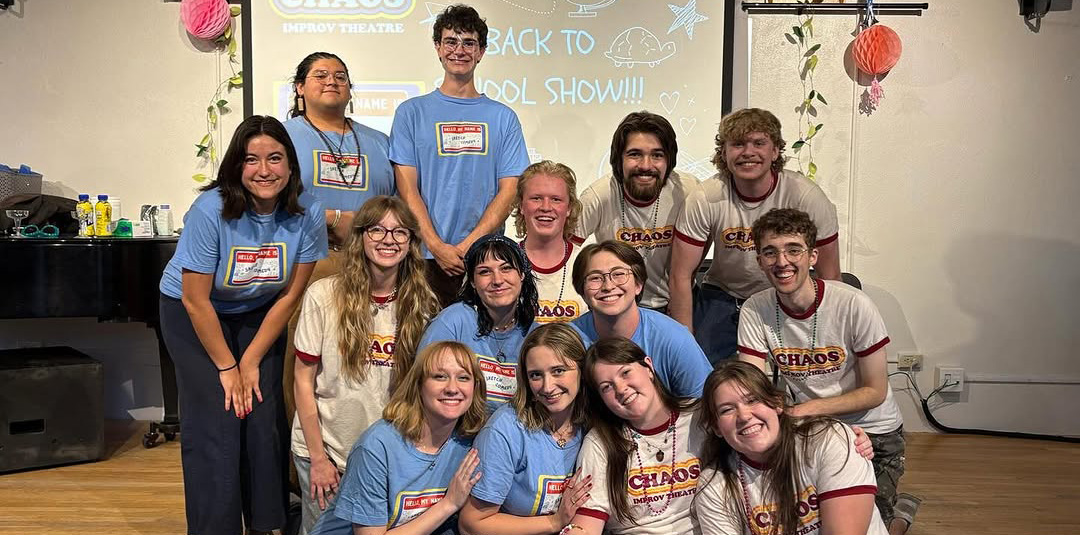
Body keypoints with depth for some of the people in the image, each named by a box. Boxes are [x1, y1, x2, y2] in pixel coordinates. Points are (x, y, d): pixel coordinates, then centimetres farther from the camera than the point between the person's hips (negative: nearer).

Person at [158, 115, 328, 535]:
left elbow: (289, 295, -10)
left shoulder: (307, 213, -18)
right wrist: (226, 368, -13)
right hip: (191, 314, -2)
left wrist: (251, 362, -9)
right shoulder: (211, 210, -27)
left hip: (259, 315, 3)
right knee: (216, 425, -11)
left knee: (265, 420, -5)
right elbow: (196, 300, -21)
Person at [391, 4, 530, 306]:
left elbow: (509, 190, 2)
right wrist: (438, 247, -11)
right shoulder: (412, 112, 7)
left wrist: (468, 245, -9)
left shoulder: (503, 117, 10)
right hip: (426, 258, -1)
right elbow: (407, 188, 0)